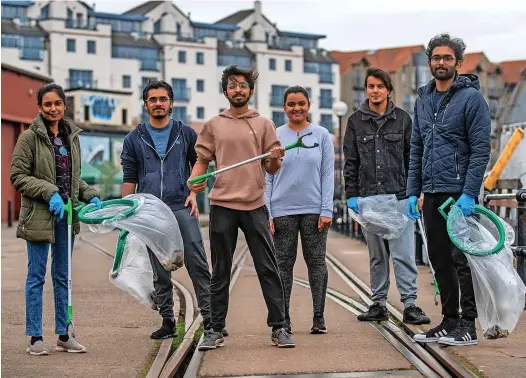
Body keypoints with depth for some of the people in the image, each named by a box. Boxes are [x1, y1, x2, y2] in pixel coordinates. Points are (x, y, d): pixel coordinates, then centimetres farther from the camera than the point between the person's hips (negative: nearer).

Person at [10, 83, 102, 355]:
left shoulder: (72, 137, 11)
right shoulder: (30, 137, -7)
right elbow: (18, 176, -10)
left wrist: (90, 195, 5)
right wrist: (49, 192, -19)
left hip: (66, 213, 6)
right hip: (39, 215, -6)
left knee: (63, 276, 10)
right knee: (36, 275, 1)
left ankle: (64, 335, 17)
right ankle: (35, 337, 7)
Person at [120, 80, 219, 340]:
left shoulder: (186, 134, 9)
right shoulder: (134, 139, 11)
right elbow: (129, 179, 11)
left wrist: (194, 192, -1)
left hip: (181, 207, -1)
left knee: (197, 262, -10)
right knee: (160, 271, 5)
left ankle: (209, 315, -8)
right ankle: (167, 321, 12)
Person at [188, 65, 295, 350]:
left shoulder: (264, 124, 8)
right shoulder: (213, 125, 9)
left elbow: (272, 170, 7)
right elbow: (202, 160, 12)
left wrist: (275, 159, -15)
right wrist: (195, 179, -8)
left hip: (255, 205, 0)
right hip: (222, 206, 0)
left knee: (268, 269, -1)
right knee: (220, 273, 6)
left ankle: (279, 327, 4)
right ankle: (215, 330, 12)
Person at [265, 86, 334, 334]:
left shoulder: (321, 135, 6)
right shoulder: (275, 136, 6)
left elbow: (328, 175, 3)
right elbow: (268, 177, 5)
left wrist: (327, 211, -5)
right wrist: (267, 213, -1)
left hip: (314, 210, 0)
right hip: (282, 210, 0)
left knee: (316, 262, 2)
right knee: (284, 264, 3)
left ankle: (319, 318, 8)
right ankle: (283, 319, 9)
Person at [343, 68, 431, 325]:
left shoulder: (402, 119, 7)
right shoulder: (356, 121, 10)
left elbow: (412, 158, 7)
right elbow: (351, 162, 9)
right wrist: (351, 195, 2)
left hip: (399, 197, -2)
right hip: (368, 198, 2)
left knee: (403, 254, -7)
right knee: (376, 256, 8)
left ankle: (410, 304, -6)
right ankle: (379, 304, 15)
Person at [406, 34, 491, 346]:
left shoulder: (471, 97, -7)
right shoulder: (423, 100, 14)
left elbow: (481, 150, -12)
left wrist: (469, 194, -19)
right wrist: (413, 191, 10)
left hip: (459, 193, -7)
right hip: (431, 194, 7)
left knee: (462, 259, -4)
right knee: (440, 260, 11)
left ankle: (468, 325, 3)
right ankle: (449, 321, 20)